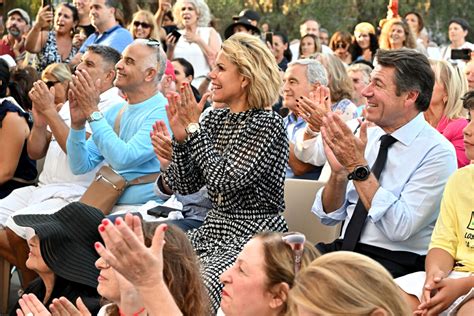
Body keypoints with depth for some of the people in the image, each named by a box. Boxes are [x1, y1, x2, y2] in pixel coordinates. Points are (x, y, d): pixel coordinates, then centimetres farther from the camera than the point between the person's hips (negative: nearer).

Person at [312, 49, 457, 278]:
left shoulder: (437, 153, -9)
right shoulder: (367, 136, 9)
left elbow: (400, 228, -19)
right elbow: (328, 216, 11)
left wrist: (358, 167, -19)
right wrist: (338, 172, -9)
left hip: (396, 261, -6)